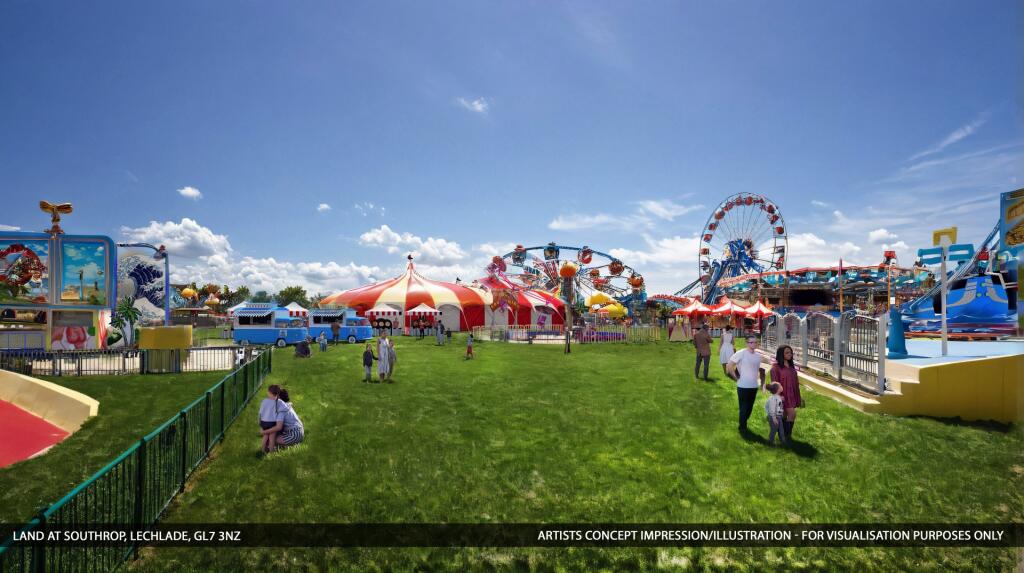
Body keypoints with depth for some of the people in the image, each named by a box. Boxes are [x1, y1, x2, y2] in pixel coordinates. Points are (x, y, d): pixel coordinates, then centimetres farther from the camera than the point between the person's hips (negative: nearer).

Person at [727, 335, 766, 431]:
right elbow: (730, 366, -13)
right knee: (744, 408, 2)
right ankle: (742, 427, 16)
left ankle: (744, 424, 32)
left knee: (749, 407, 14)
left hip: (754, 386, 6)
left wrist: (761, 381, 11)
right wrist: (736, 377, -9)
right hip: (743, 386, -6)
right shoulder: (741, 354, -12)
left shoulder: (758, 356, 6)